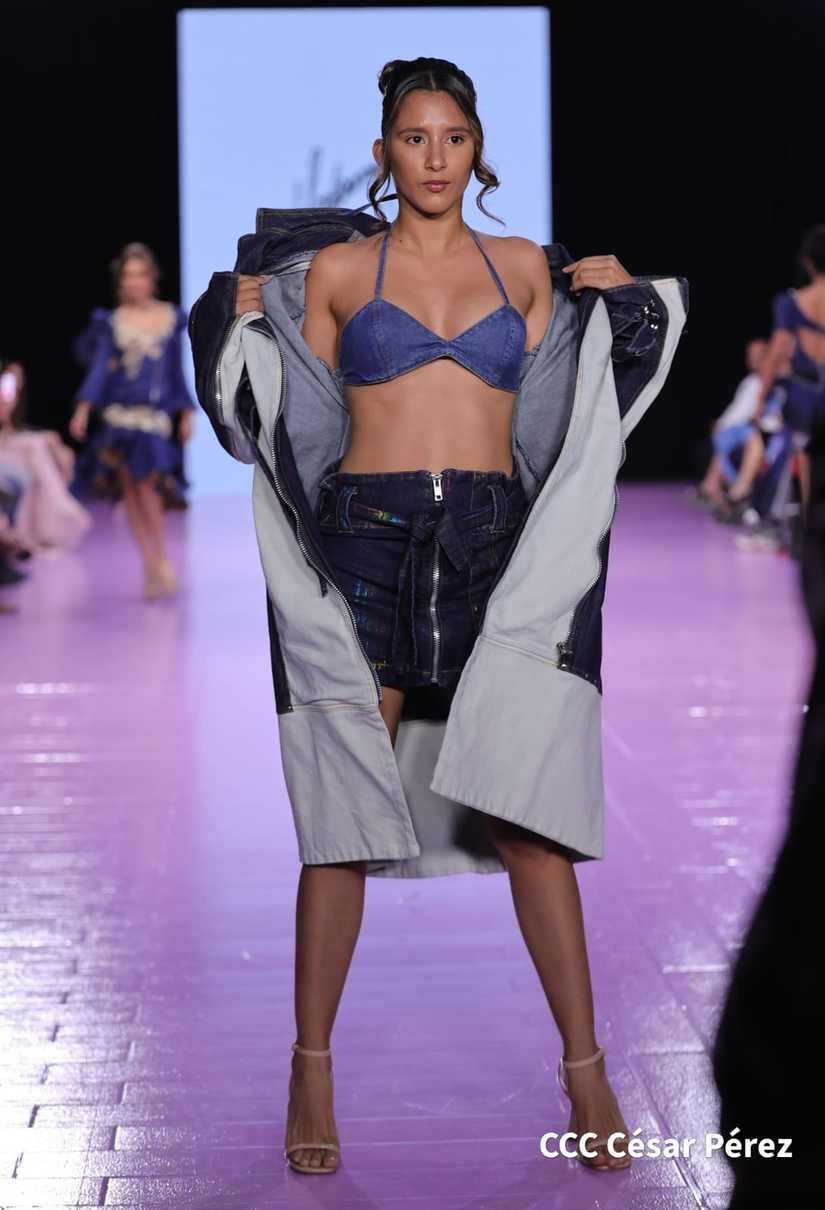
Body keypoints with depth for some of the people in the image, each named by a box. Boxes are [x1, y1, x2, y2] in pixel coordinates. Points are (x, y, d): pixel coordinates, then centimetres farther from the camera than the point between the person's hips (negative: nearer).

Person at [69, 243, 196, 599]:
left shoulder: (171, 317, 6)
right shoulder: (111, 322, 3)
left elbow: (177, 370, 11)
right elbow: (99, 366, -3)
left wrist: (186, 413, 10)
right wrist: (83, 409, -14)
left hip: (155, 413, -1)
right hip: (120, 412, 1)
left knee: (146, 485, -9)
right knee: (132, 488, 2)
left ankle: (161, 560, 7)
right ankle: (152, 564, 11)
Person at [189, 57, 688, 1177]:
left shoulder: (527, 268, 15)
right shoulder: (334, 268, 9)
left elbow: (555, 416, 18)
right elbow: (284, 420, 13)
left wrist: (621, 298, 9)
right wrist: (245, 320, 2)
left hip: (497, 544, 1)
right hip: (366, 538, -1)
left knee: (526, 810, -5)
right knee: (346, 807, -1)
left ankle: (586, 1072, 3)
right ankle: (313, 1069, 10)